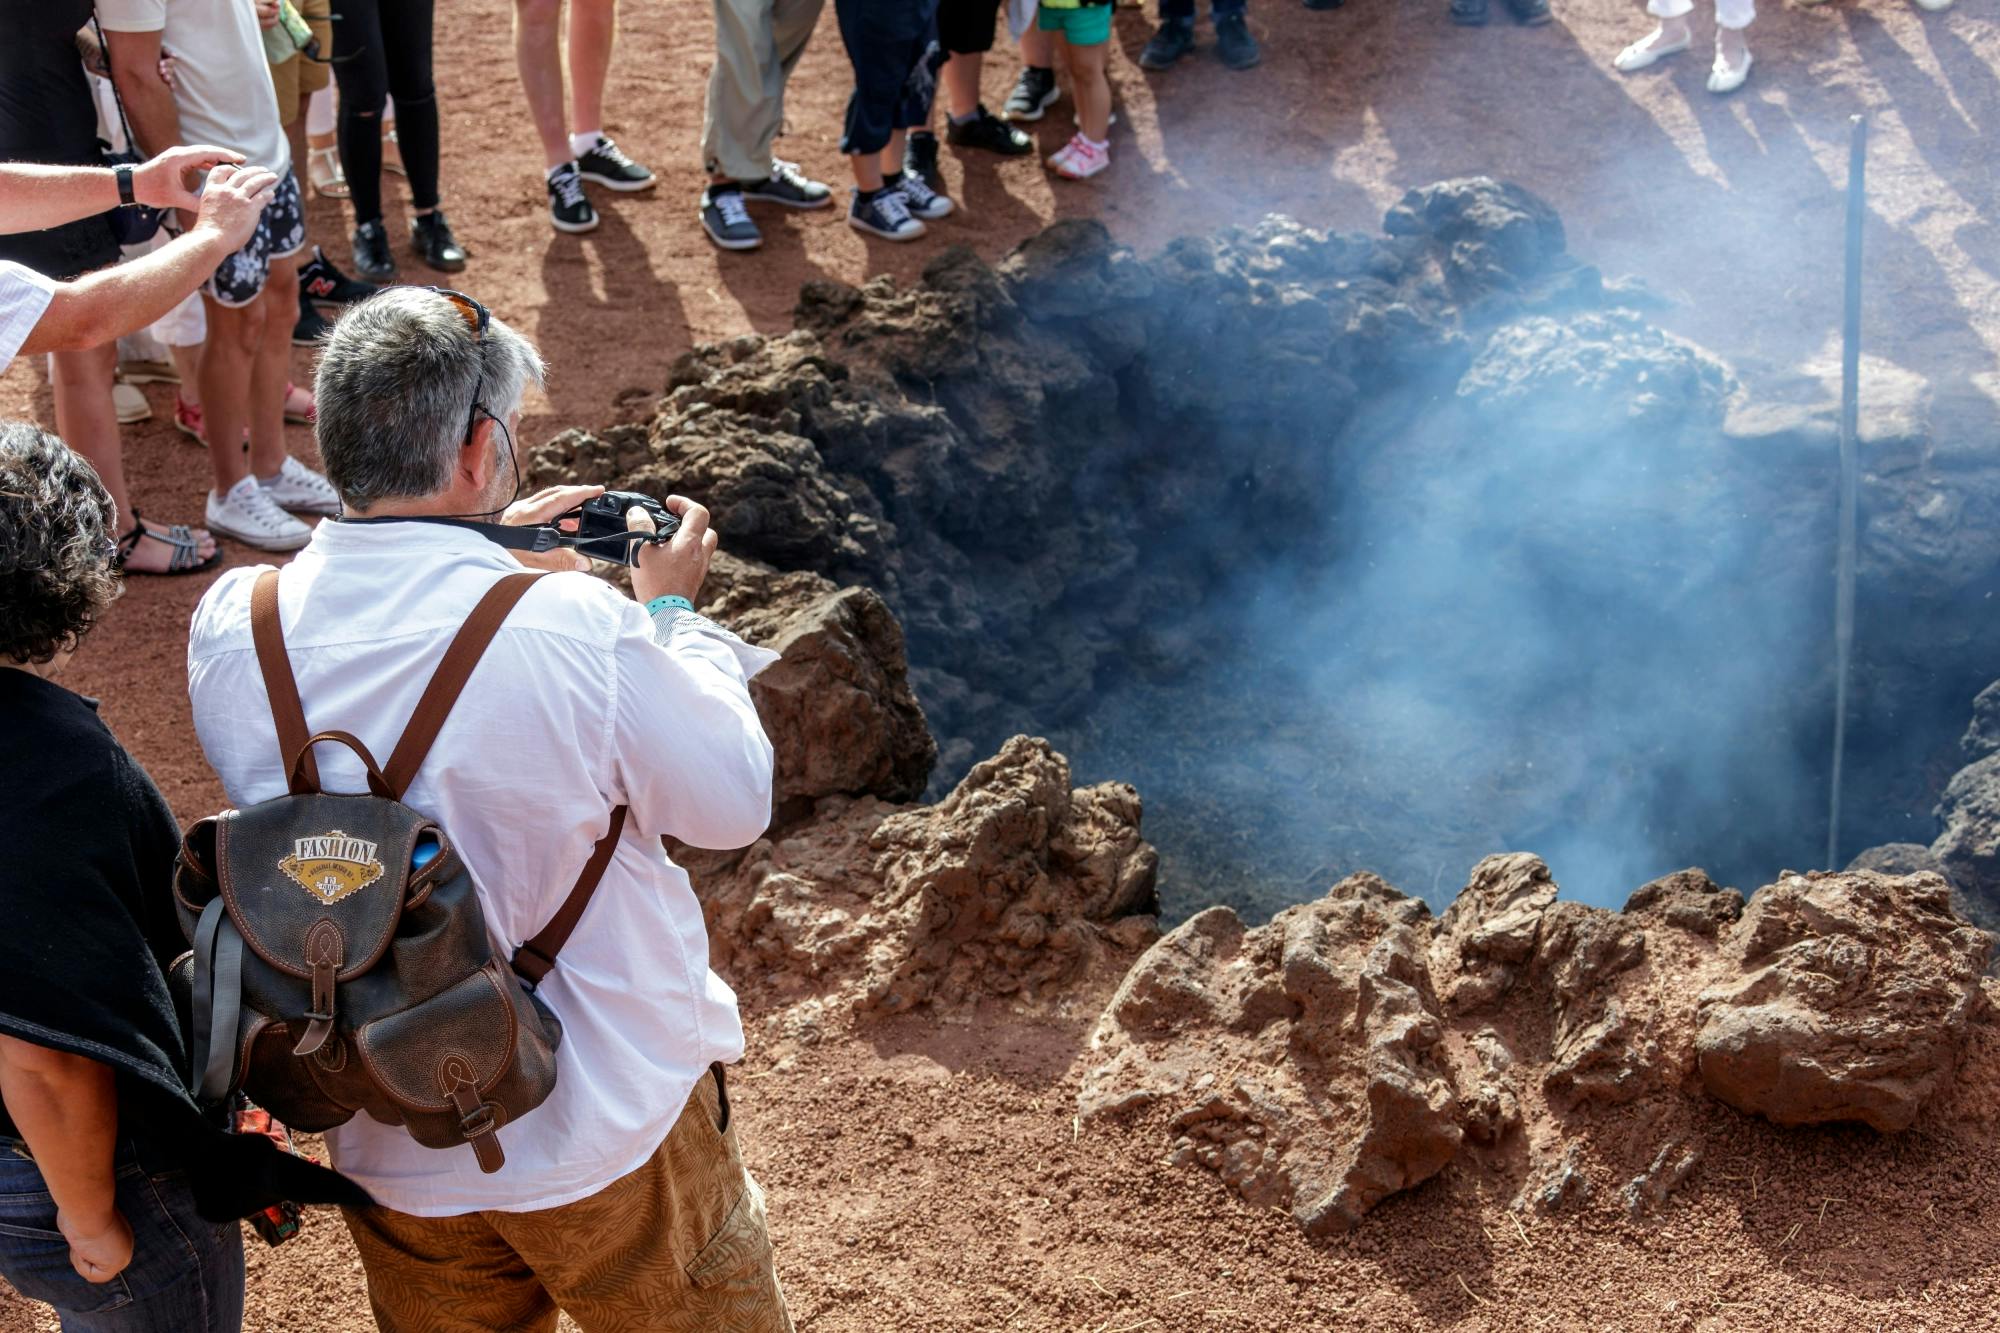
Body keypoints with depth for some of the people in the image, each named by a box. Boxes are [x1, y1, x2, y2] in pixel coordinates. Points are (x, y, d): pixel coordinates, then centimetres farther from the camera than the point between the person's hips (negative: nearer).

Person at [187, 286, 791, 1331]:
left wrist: (491, 559, 12)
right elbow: (735, 803, -11)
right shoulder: (580, 630, -27)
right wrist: (671, 611, 1)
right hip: (608, 1130, -4)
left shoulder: (231, 630, -13)